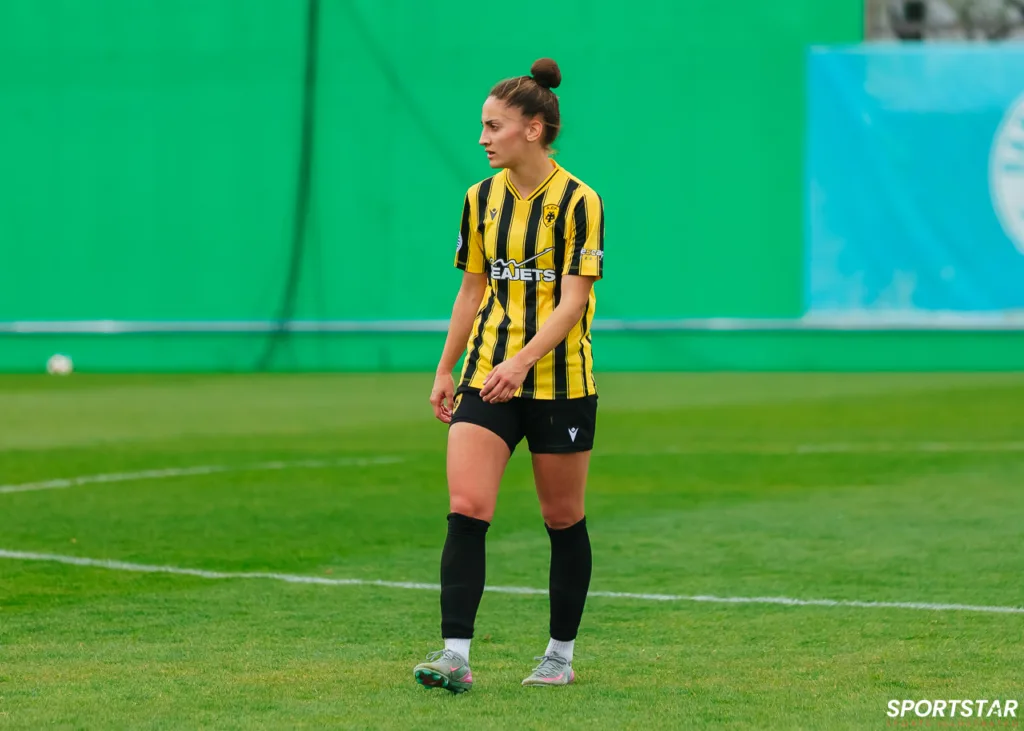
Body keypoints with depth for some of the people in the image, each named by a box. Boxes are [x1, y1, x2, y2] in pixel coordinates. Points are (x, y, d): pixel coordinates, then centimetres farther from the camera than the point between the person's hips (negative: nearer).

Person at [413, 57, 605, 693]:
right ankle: (456, 656, -16)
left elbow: (572, 302, -15)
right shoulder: (481, 199, 7)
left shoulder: (578, 202, -9)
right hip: (485, 378, 4)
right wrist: (445, 370, 13)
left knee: (564, 519, 7)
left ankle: (561, 656, 20)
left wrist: (520, 362, -26)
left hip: (560, 381, -4)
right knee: (466, 509, -12)